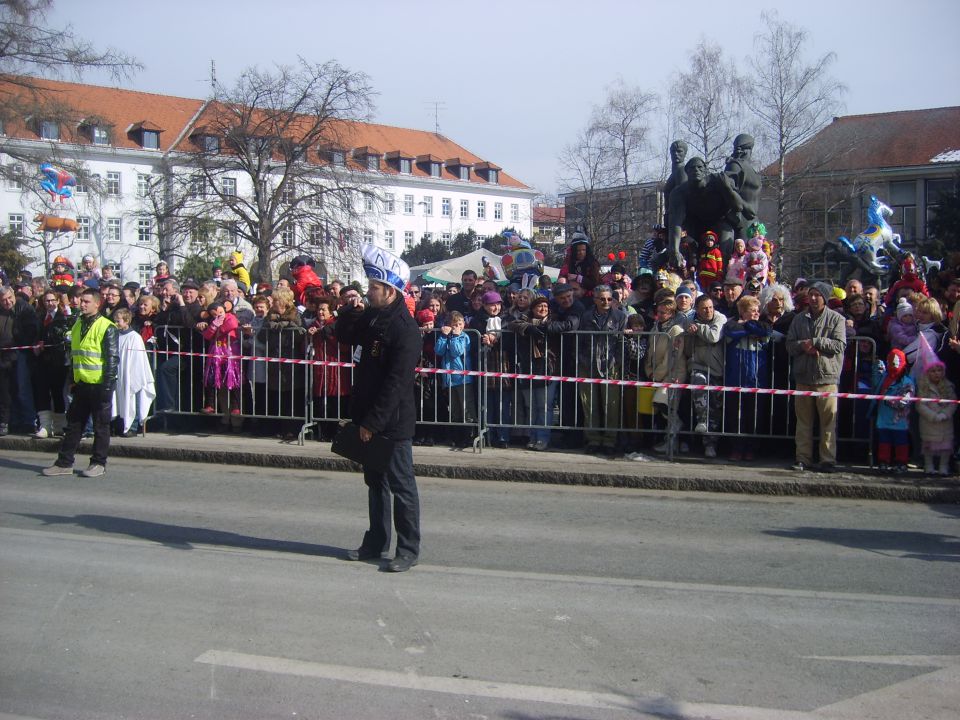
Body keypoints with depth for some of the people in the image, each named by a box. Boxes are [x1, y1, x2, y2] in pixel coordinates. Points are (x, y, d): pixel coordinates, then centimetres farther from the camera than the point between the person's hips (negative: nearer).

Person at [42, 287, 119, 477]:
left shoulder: (107, 328, -9)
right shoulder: (77, 325, 12)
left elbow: (113, 358, -12)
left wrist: (108, 385, -16)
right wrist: (74, 381, 17)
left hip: (99, 384, -7)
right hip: (81, 384, 7)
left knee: (101, 425, 3)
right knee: (74, 423, 10)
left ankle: (99, 463, 12)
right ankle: (64, 463, 16)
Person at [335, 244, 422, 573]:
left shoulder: (405, 329, -20)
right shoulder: (372, 317, 7)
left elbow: (395, 383, -23)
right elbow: (345, 337, 23)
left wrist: (373, 422, -21)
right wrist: (348, 311, 2)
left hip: (393, 422, -9)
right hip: (371, 418, 9)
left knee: (401, 486, 1)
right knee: (375, 482, 18)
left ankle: (408, 550, 11)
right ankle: (376, 542, 30)